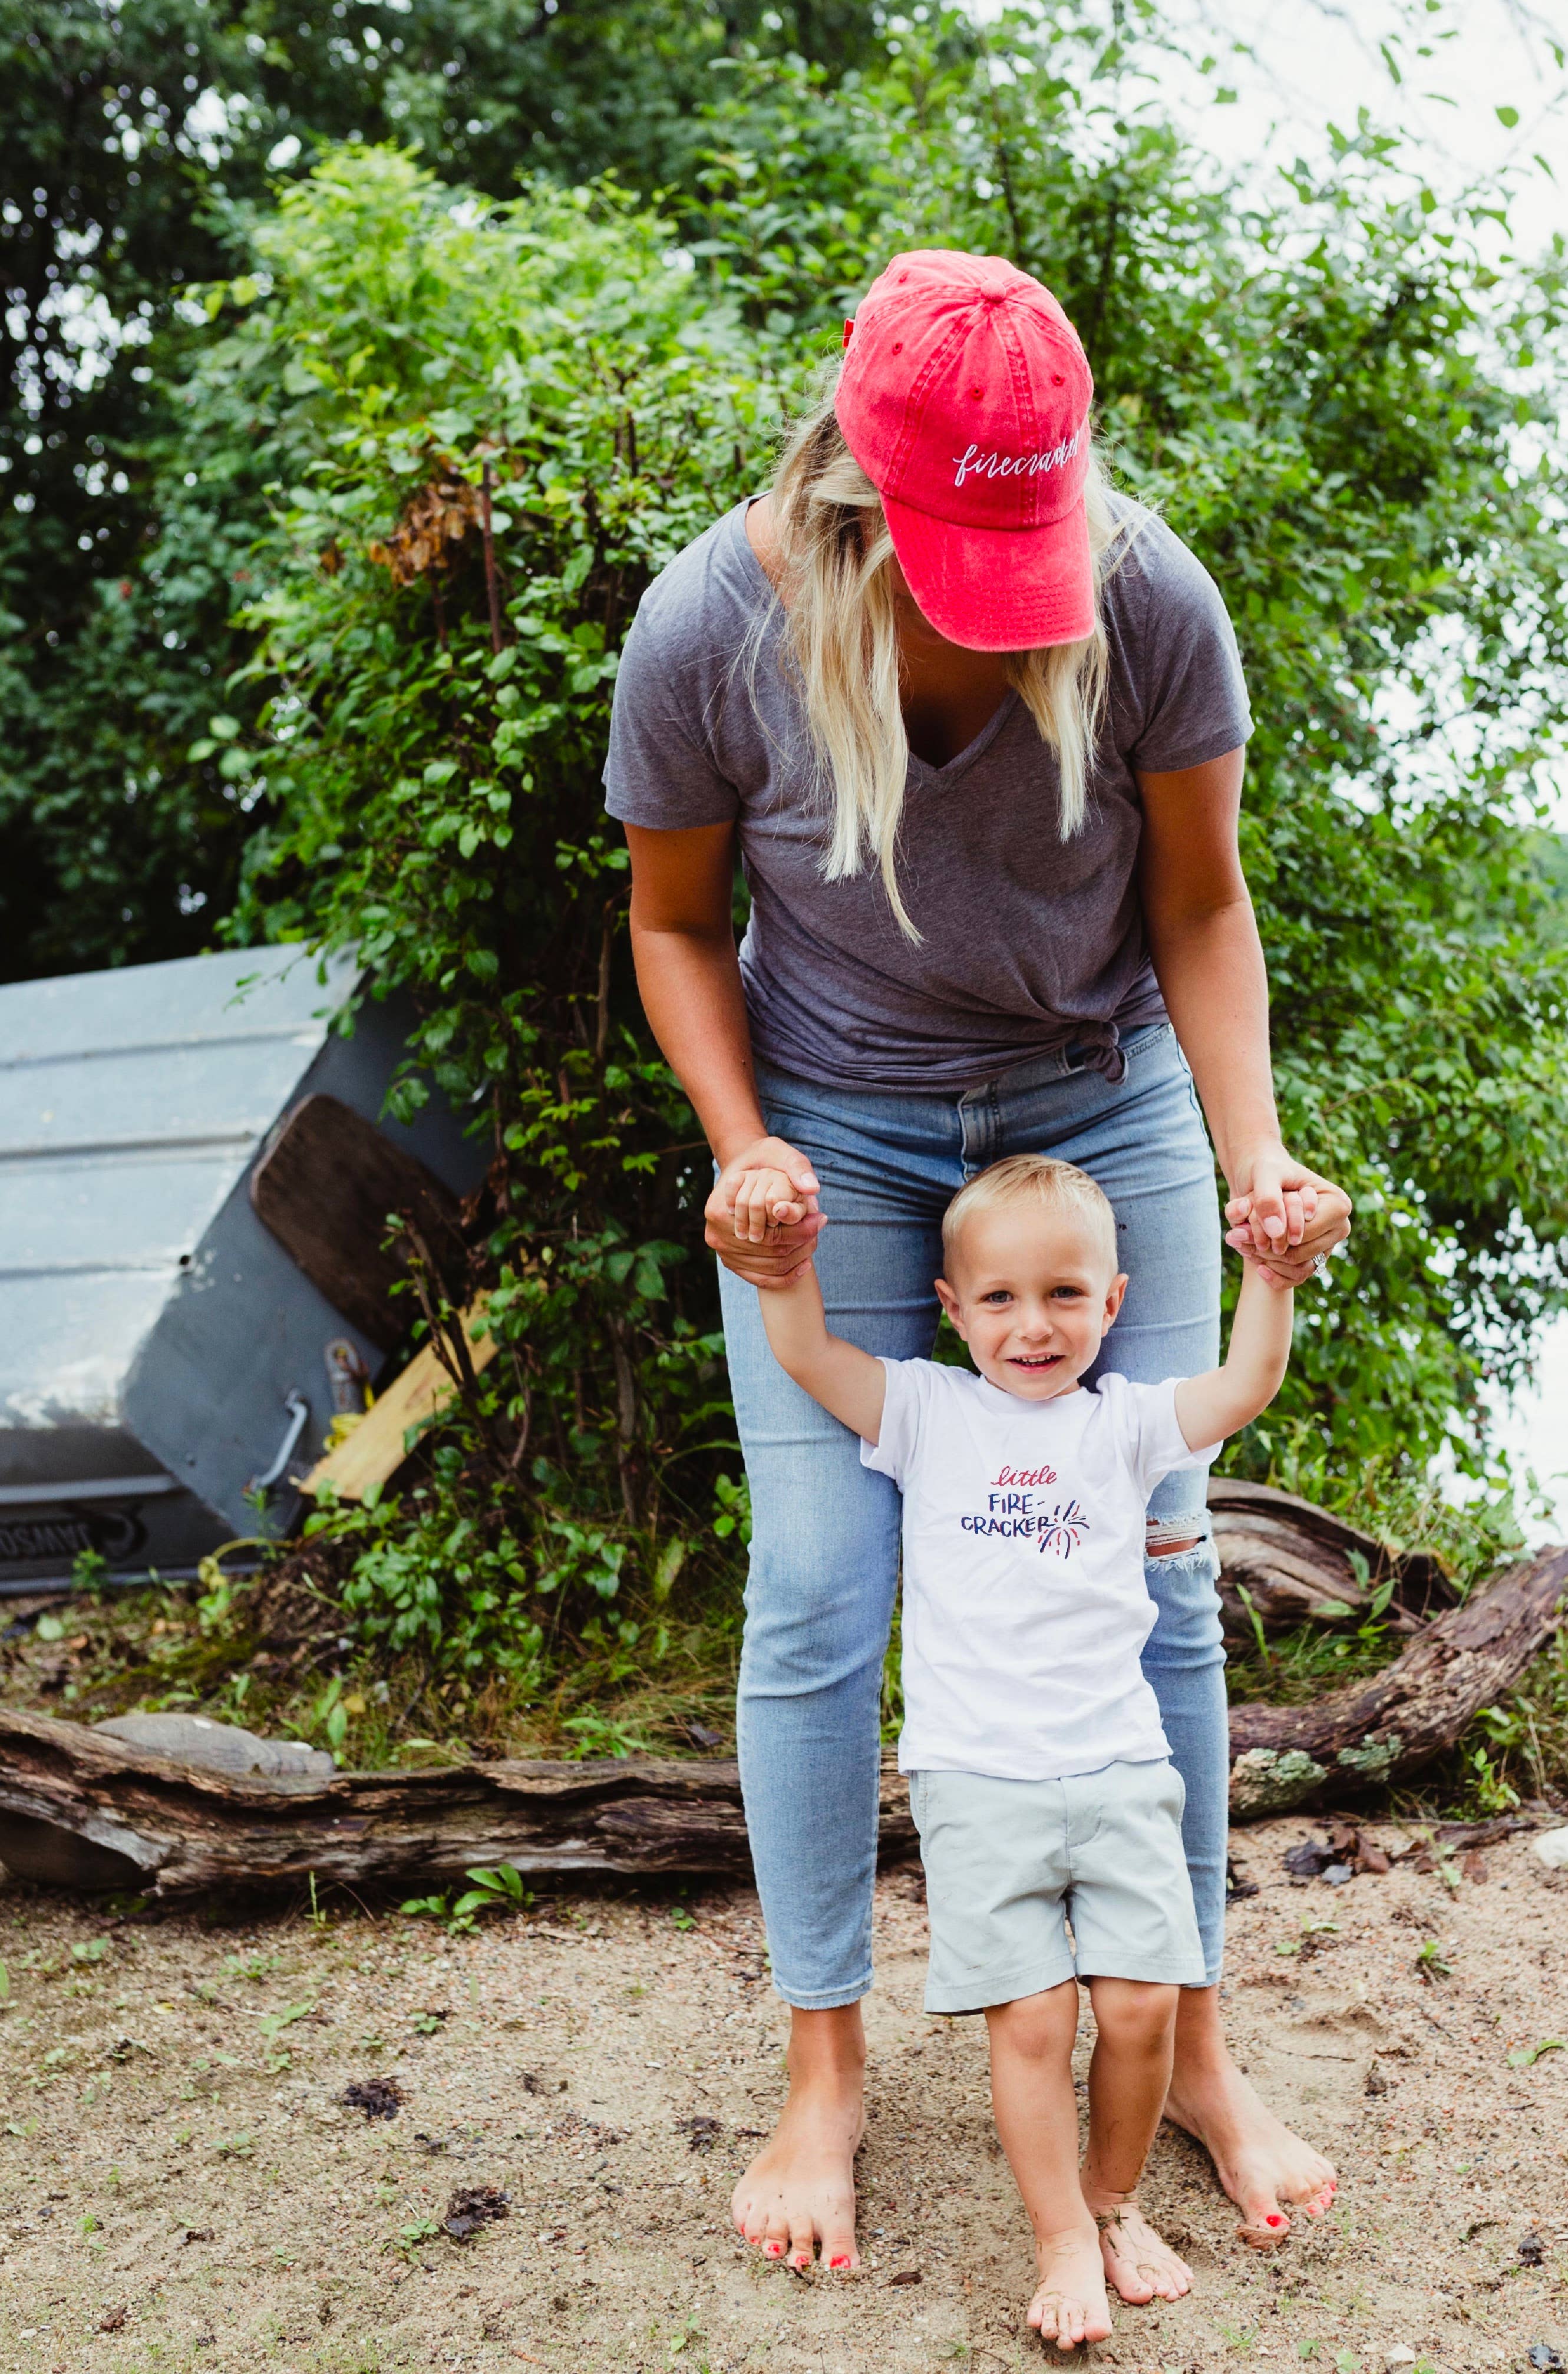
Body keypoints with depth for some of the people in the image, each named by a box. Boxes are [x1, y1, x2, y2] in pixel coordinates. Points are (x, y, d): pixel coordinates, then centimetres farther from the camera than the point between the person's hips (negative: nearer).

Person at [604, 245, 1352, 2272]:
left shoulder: (1146, 599, -22)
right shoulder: (708, 632, -23)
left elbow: (1199, 904, -9)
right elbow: (676, 924, -7)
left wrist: (1255, 1153, -22)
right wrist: (743, 1154, -21)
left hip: (1103, 1102, 1)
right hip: (836, 1129, 0)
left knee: (1153, 1572, 2)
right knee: (817, 1601, -4)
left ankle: (1192, 2047, 21)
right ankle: (825, 2070, 16)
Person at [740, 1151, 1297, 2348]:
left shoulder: (1122, 1422, 9)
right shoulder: (928, 1411, 6)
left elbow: (1248, 1387, -1)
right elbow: (805, 1354, -1)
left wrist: (1270, 1270, -14)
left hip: (1120, 1768, 2)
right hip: (978, 1779, -1)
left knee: (1144, 2004, -1)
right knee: (1031, 2018, -7)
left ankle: (1116, 2201, 23)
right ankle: (1065, 2242, 10)